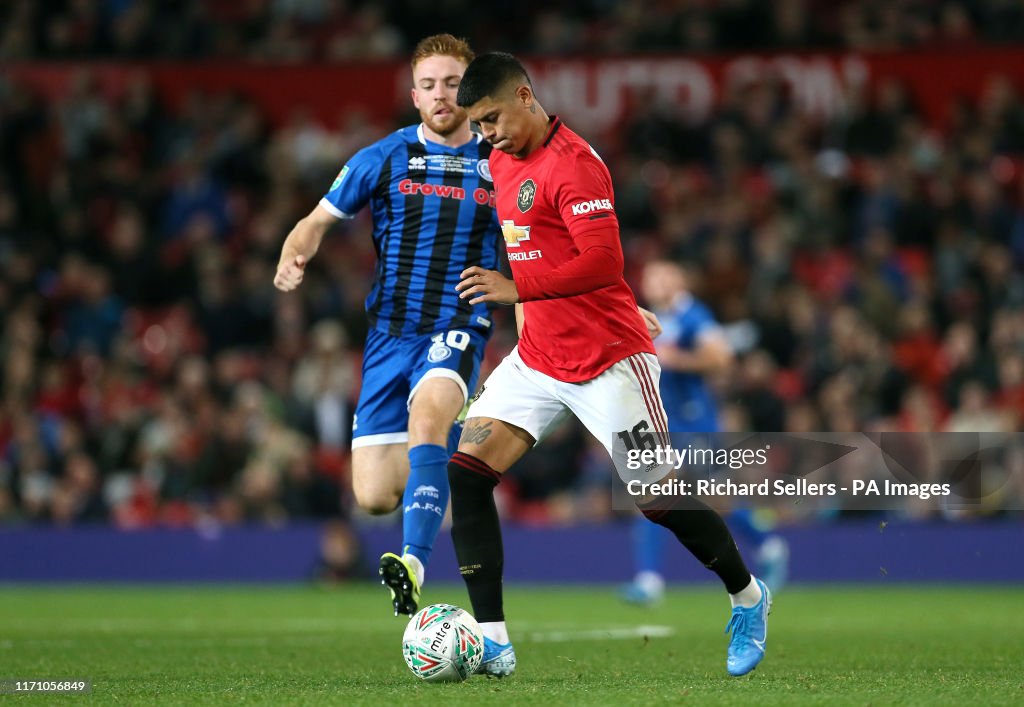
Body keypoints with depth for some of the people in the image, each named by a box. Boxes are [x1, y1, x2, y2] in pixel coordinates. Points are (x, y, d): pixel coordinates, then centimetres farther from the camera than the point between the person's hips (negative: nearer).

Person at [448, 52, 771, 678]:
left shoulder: (574, 163, -17)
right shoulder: (501, 162, 11)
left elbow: (603, 261, -26)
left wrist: (517, 290, -31)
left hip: (609, 362, -8)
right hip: (537, 361, 8)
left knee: (658, 498, -3)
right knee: (466, 470, -9)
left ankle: (748, 598, 25)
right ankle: (493, 642, -10)